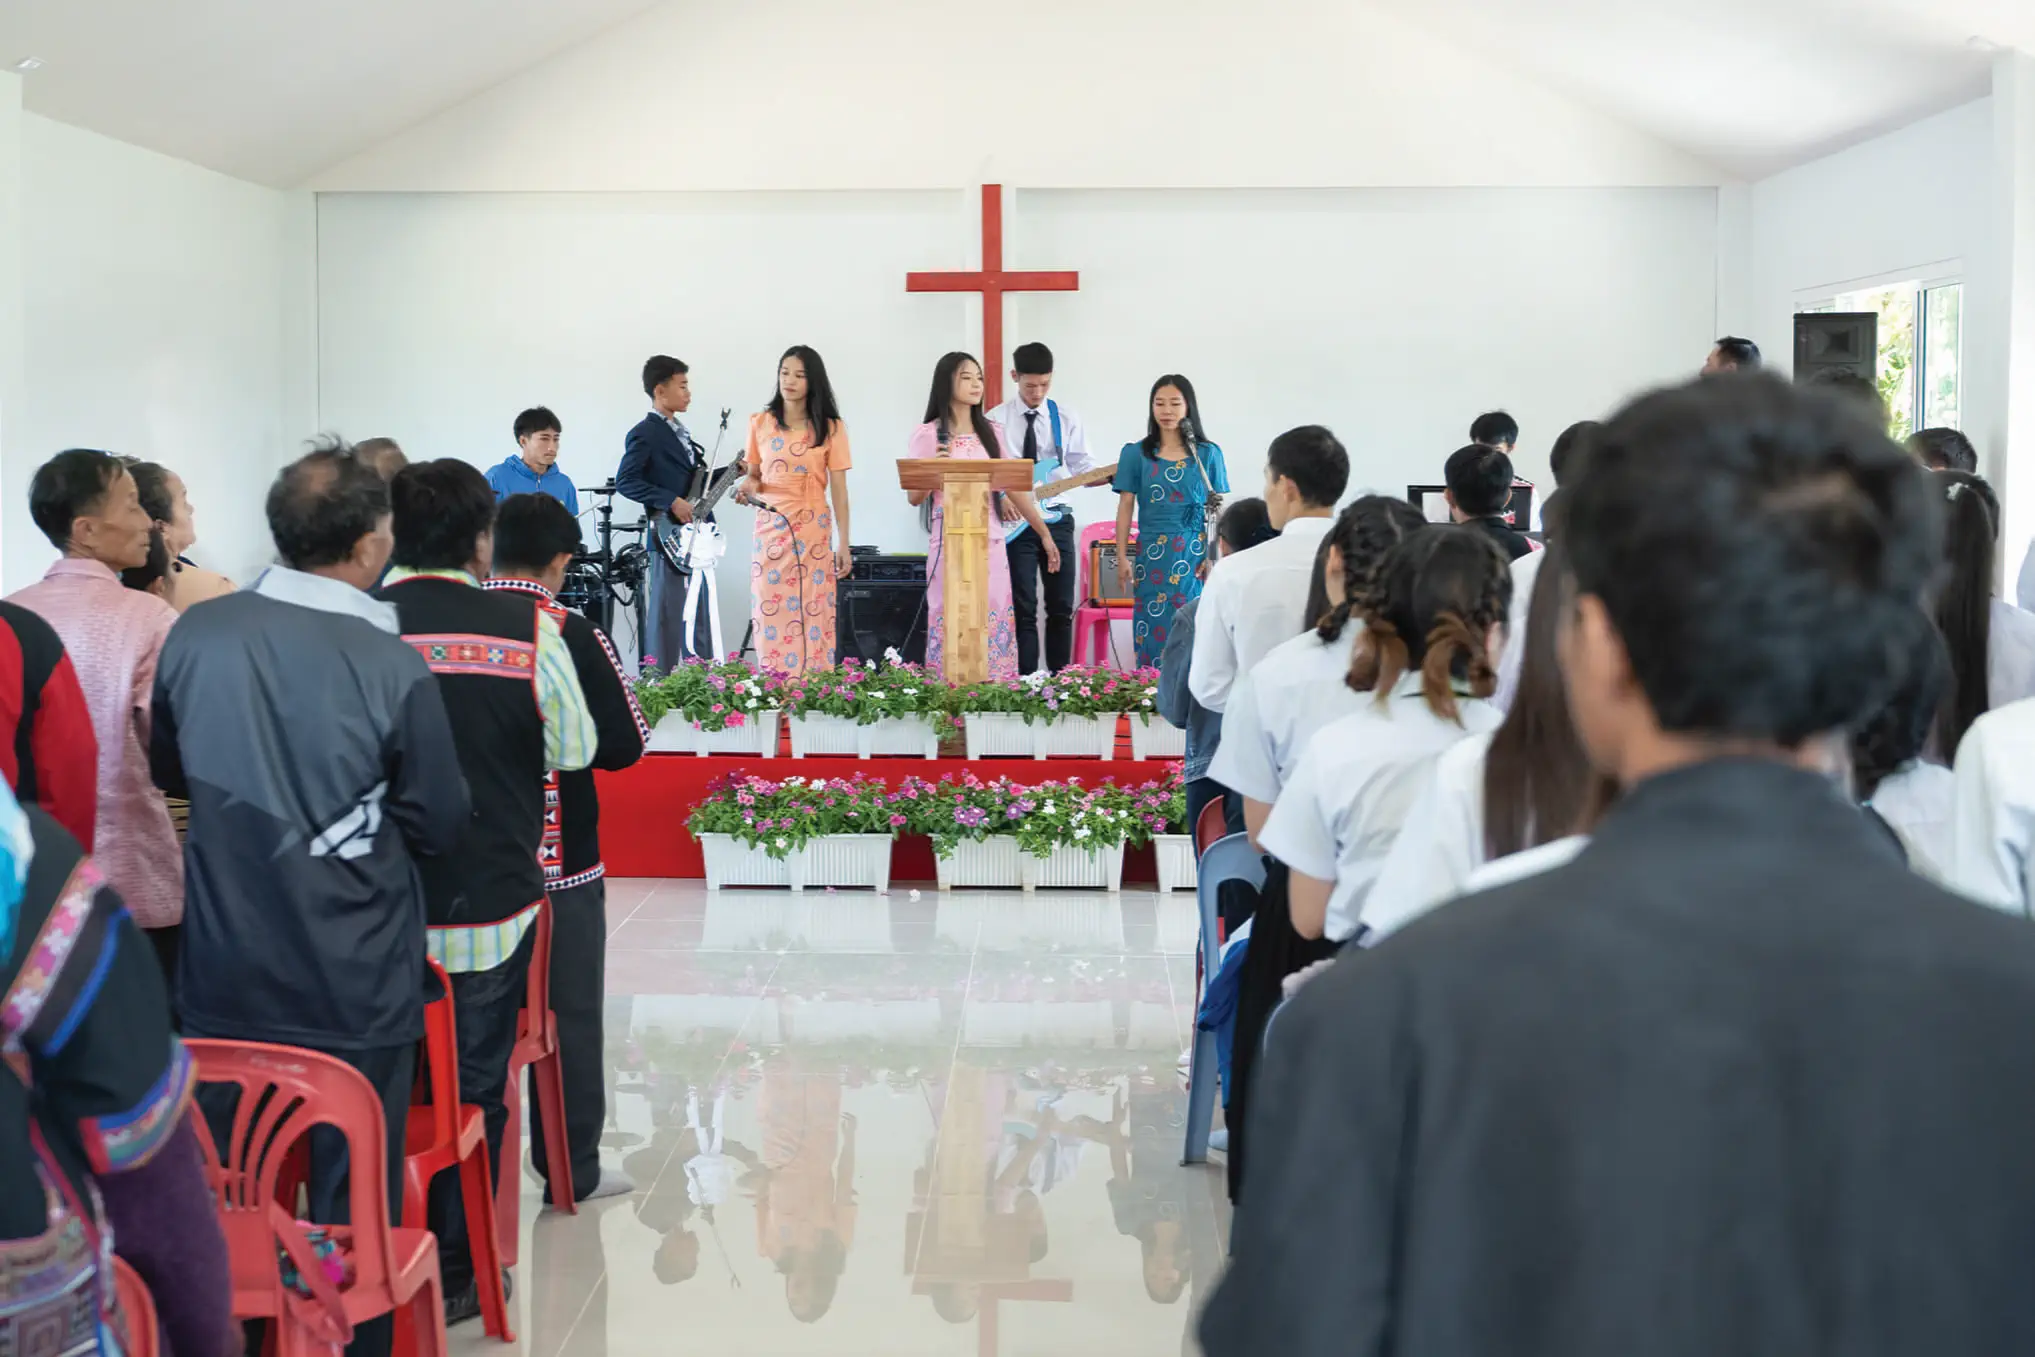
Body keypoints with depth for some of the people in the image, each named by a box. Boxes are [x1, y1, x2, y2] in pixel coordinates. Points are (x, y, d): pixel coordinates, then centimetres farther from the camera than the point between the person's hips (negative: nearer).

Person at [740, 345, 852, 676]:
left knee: (813, 618, -4)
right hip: (770, 528, 1)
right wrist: (749, 488, -11)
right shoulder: (760, 422, 6)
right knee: (771, 619, -2)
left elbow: (839, 489, 2)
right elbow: (753, 477, 14)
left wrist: (843, 544, -2)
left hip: (813, 530, -1)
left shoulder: (830, 427, 3)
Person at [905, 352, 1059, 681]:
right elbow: (914, 498, -3)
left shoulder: (990, 432, 11)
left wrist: (1045, 534, 15)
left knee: (995, 626, 1)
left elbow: (1015, 486, 15)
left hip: (990, 542, 4)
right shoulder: (928, 435, -1)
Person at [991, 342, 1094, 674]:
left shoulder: (1067, 420, 5)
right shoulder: (996, 421, -1)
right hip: (1015, 523, -2)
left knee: (1062, 608, 4)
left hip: (1056, 520, 2)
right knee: (1023, 610, -2)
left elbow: (1083, 470, 4)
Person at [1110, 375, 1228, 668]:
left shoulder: (1208, 454, 4)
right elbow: (1125, 508, 5)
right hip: (1152, 556, 1)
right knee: (1152, 635, -1)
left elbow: (1218, 510, 4)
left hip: (1195, 556, -1)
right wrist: (1121, 558, -1)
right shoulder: (1135, 454, 5)